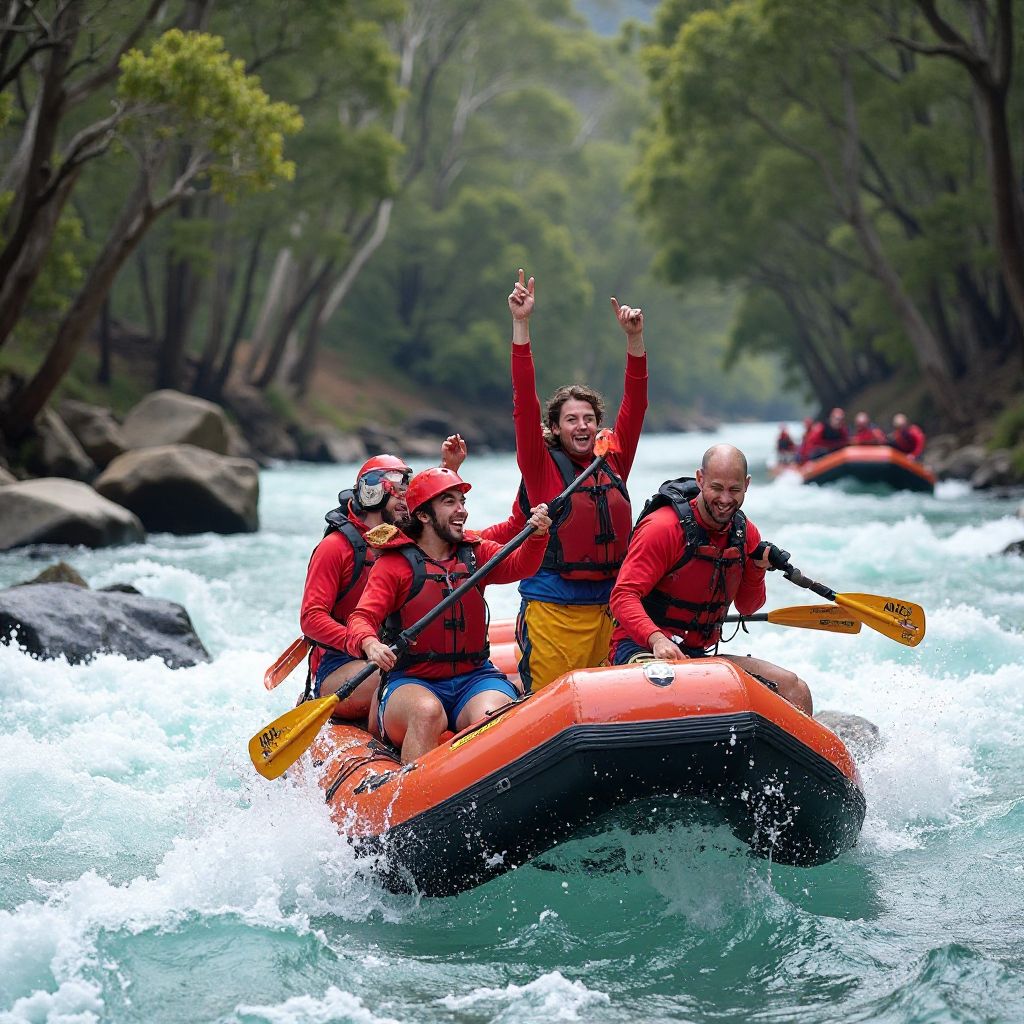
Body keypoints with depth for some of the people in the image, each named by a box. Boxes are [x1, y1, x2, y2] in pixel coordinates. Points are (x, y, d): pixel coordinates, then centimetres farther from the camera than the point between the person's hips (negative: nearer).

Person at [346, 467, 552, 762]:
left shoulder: (475, 552, 14)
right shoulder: (394, 563, 0)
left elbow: (519, 566, -2)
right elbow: (362, 618, -9)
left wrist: (536, 537, -23)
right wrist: (370, 644, -32)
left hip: (474, 677, 3)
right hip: (412, 682, -3)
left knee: (493, 716, -31)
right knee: (428, 713, -37)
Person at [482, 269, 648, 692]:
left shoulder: (613, 463, 11)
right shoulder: (542, 466, 0)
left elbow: (634, 404, 9)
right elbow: (525, 404, -9)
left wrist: (634, 338, 0)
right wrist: (521, 325, -14)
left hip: (606, 609, 5)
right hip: (550, 611, -4)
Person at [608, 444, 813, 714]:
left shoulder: (746, 534, 7)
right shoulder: (662, 527, -15)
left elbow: (746, 607, 17)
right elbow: (623, 596, -20)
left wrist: (757, 570, -4)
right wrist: (656, 639, -36)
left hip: (701, 656, 7)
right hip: (641, 648, -7)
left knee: (795, 690, -3)